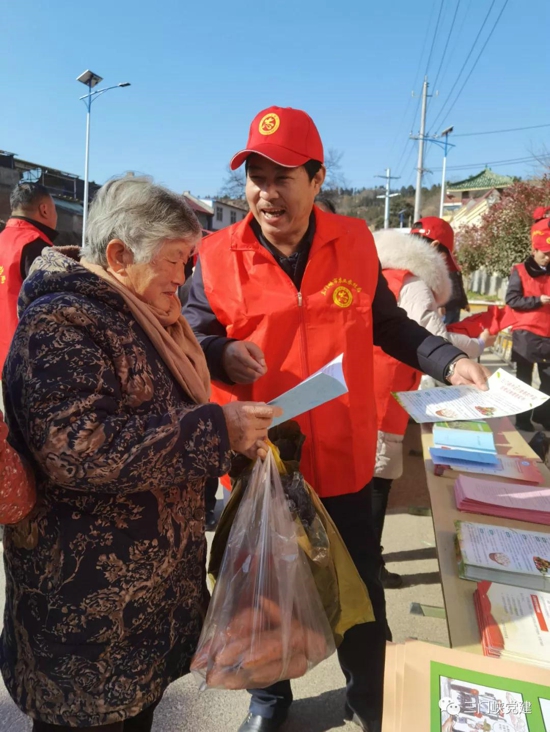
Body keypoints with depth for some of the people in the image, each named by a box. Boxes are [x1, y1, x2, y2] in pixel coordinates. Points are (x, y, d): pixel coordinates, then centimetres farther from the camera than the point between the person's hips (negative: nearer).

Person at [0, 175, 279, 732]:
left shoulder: (141, 316, 11)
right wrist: (217, 429, -27)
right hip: (88, 597, -8)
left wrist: (238, 432, 7)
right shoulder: (60, 322, -19)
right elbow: (79, 446, -31)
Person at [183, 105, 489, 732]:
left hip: (343, 459, 1)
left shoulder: (354, 243, -3)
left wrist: (448, 361, -2)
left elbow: (386, 325, 9)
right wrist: (221, 354, -23)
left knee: (360, 592, 19)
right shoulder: (218, 255, -8)